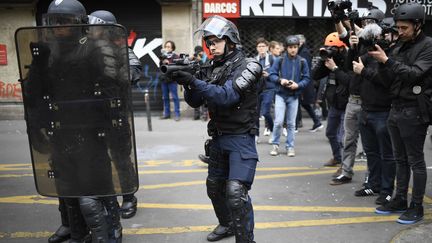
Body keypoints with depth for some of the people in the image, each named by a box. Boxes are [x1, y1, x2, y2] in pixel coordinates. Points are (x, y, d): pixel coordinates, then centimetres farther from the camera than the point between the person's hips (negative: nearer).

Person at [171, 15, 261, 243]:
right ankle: (227, 224, 42)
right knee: (214, 187, 19)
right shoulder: (211, 68, 7)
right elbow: (195, 102, 4)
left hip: (241, 139, -7)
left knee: (236, 192, -19)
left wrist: (194, 81, -32)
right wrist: (187, 82, -16)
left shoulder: (247, 66, -12)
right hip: (218, 138, 7)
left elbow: (227, 96, -25)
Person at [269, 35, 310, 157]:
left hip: (294, 96, 1)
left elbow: (306, 78, 1)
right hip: (281, 94, -1)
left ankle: (290, 146, 18)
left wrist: (298, 85, -17)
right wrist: (280, 80, -20)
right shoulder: (280, 60, -3)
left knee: (291, 123, 7)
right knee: (278, 122, -6)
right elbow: (272, 74, -2)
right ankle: (275, 145, 12)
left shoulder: (302, 62, 0)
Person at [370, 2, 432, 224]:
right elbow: (391, 77, 10)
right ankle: (400, 200, 24)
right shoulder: (400, 46, 13)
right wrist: (382, 62, -7)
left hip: (414, 111, -7)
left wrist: (387, 60, -21)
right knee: (400, 159, 13)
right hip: (396, 108, 7)